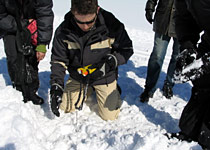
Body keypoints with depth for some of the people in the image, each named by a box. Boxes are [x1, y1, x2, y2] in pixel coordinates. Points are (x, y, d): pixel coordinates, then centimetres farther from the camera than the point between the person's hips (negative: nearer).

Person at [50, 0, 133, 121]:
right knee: (65, 107, 8)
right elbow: (58, 61, -10)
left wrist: (108, 63, -30)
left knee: (109, 116, -1)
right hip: (77, 77, 3)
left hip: (104, 77, -2)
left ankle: (114, 89, 30)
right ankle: (89, 90, 33)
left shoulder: (111, 24, -26)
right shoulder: (63, 31, -19)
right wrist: (56, 87, -22)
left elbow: (126, 49, -13)